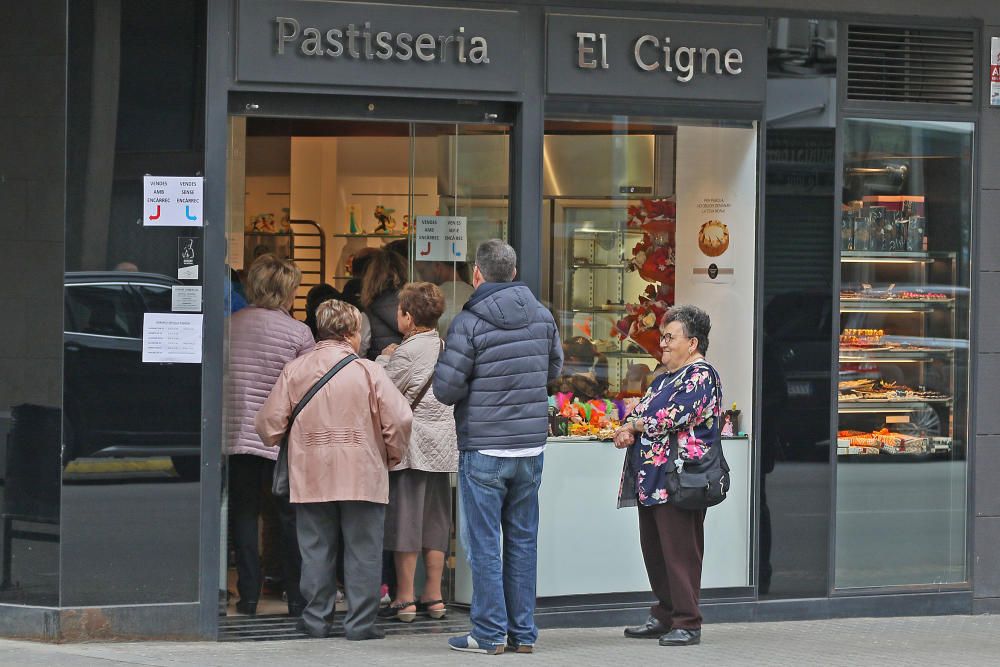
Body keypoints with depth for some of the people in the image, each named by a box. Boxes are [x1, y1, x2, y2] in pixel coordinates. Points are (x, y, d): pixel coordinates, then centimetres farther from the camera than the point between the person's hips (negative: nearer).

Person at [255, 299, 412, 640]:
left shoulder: (294, 370, 2)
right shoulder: (368, 371, -5)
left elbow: (268, 423, 0)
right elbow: (400, 419, -11)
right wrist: (391, 457, 5)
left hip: (310, 476, 2)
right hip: (362, 477, -2)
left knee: (316, 550, 11)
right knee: (362, 550, 5)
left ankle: (315, 618, 13)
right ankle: (359, 622, 4)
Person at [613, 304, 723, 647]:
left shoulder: (701, 375, -9)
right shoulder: (666, 377, 21)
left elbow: (675, 416, -18)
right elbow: (640, 411, 21)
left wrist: (634, 425, -3)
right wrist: (627, 431, -3)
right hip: (651, 478, 10)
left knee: (679, 552, -8)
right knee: (654, 549, 13)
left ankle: (687, 623, -5)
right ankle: (664, 617, 23)